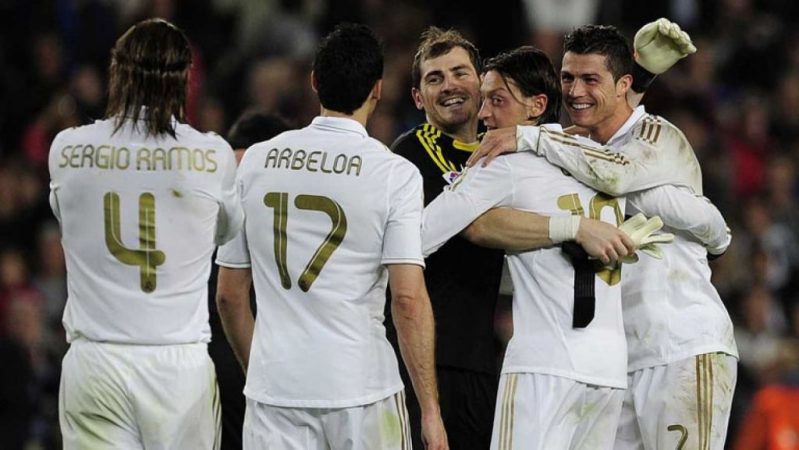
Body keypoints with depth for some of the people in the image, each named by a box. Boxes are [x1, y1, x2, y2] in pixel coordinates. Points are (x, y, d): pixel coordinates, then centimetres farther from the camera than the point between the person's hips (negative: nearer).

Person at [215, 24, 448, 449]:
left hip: (273, 391, 3)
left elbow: (229, 294, 10)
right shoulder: (396, 174, -5)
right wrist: (430, 411, -8)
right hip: (362, 387, -3)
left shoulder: (254, 162, 6)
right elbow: (408, 298, -11)